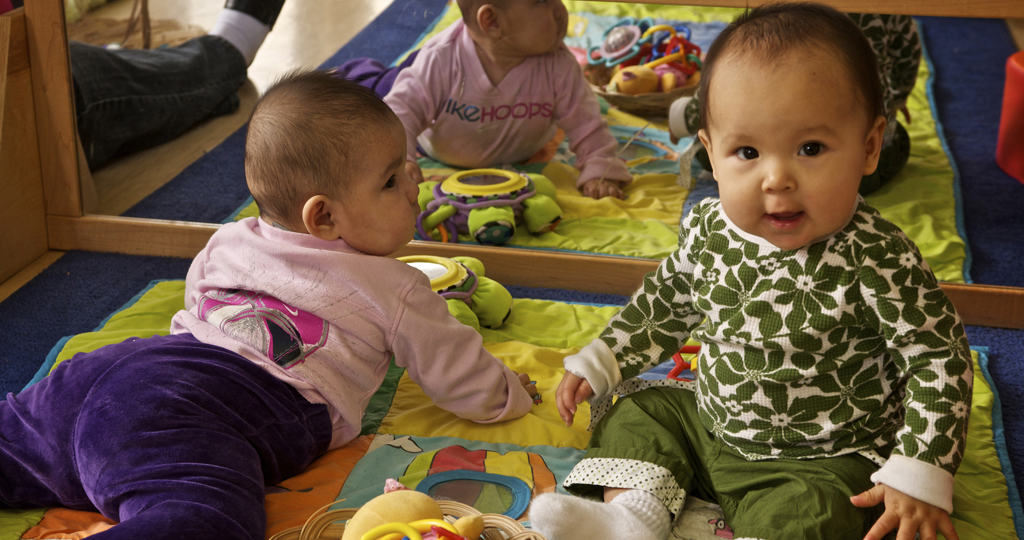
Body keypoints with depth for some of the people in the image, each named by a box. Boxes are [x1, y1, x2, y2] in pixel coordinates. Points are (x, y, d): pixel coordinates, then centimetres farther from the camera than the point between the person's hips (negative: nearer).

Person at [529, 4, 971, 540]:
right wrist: (601, 363, 12)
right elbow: (665, 301, 12)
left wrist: (920, 476, -23)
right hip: (711, 420, 7)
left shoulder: (877, 261, -27)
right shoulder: (707, 231, -10)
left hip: (822, 461, -6)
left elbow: (939, 359, -19)